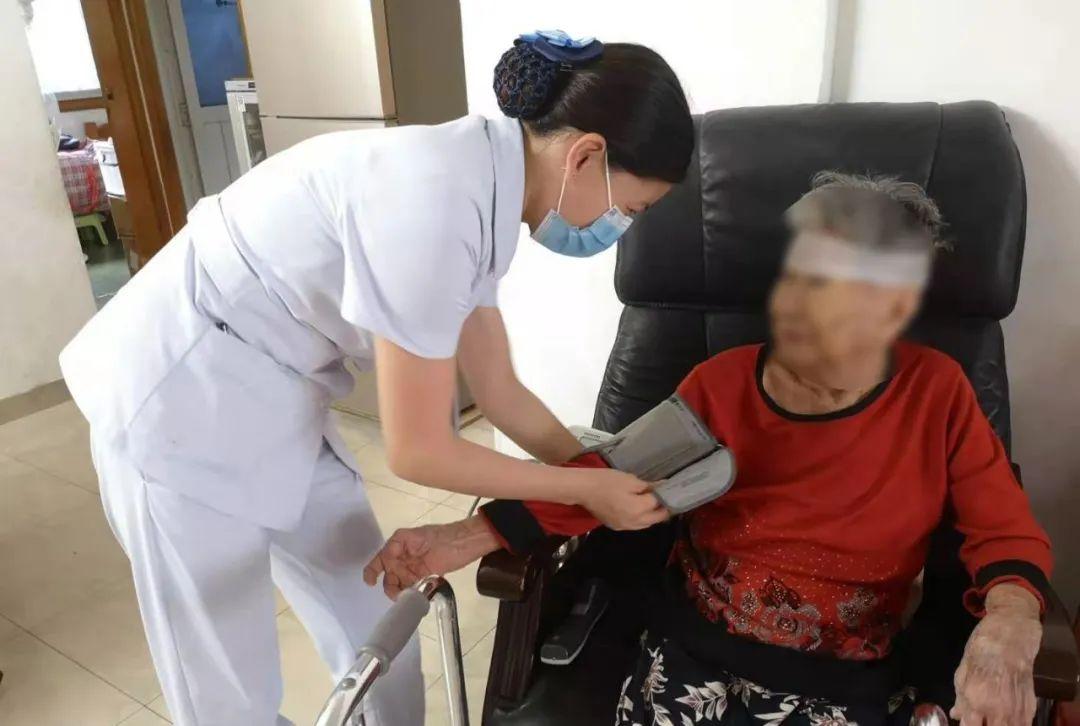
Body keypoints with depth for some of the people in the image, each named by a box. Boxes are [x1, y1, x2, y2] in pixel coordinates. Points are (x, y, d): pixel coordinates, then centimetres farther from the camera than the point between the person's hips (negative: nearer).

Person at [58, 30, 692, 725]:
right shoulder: (437, 200, -30)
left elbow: (502, 395, 5)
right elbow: (419, 451, -23)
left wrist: (611, 479, 6)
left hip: (275, 401, 8)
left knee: (378, 633, 16)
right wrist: (588, 490, -11)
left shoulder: (477, 187, -2)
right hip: (181, 402, -8)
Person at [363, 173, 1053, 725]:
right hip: (693, 651, 1)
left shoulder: (936, 393, -3)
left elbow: (1009, 533, 0)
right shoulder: (721, 383, -2)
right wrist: (468, 538, -10)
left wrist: (1008, 628, -24)